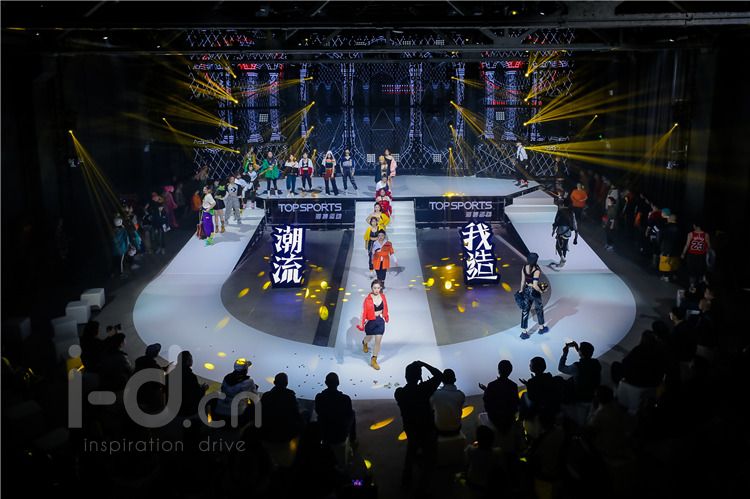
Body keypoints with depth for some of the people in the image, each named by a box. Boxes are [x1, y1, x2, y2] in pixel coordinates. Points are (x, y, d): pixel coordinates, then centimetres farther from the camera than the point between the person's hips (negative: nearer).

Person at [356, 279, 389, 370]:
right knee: (369, 338, 22)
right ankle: (365, 343, 61)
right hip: (370, 321, -2)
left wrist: (386, 317, 18)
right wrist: (361, 323, -23)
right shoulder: (368, 299, -20)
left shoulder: (382, 296, -8)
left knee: (378, 341, 0)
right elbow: (364, 311, -20)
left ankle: (374, 360, 14)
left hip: (380, 321, 2)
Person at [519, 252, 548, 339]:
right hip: (534, 292, -5)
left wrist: (521, 291, 15)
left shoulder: (524, 268, -7)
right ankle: (541, 328, 38)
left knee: (525, 311, 10)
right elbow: (535, 286, -28)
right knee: (539, 309, 20)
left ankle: (523, 332, 11)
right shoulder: (536, 271, -25)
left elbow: (523, 281, 2)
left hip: (526, 290, 5)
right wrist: (541, 291, -10)